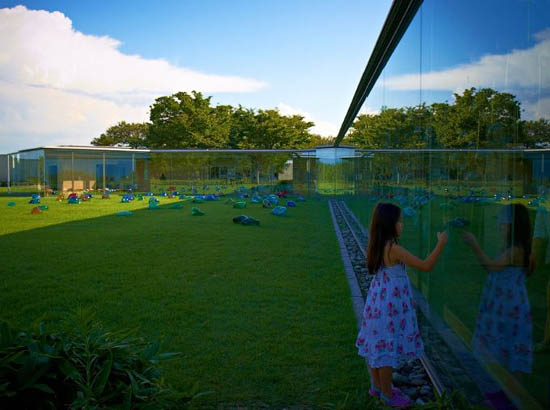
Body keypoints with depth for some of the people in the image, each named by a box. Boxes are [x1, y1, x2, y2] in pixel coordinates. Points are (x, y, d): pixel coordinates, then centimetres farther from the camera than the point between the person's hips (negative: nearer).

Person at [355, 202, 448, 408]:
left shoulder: (378, 246, 2)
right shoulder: (393, 248, -24)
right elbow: (426, 266, -22)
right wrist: (441, 243, -14)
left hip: (378, 302, 9)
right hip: (389, 306, -9)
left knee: (377, 344, 19)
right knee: (387, 347, 6)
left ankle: (377, 386, 36)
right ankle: (387, 394, 22)